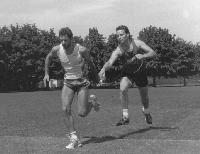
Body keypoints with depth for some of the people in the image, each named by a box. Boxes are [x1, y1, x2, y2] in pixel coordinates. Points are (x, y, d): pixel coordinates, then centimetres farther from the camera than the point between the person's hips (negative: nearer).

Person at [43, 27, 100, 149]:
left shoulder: (81, 50, -20)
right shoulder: (56, 50, -12)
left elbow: (90, 62, 0)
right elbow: (48, 58, 12)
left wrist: (96, 75, 14)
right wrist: (46, 73, 9)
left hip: (82, 81, -3)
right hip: (68, 82, 3)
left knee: (82, 113, -8)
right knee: (66, 109, -15)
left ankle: (92, 101, 27)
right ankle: (74, 138, -6)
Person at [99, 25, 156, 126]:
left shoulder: (137, 43, -23)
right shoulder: (118, 51, -25)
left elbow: (153, 53, -26)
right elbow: (110, 62, -40)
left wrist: (143, 56, -47)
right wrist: (103, 69, -62)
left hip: (140, 72, 1)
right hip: (127, 73, -1)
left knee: (144, 96, 13)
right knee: (123, 89, -29)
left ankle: (146, 112, 47)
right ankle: (125, 117, -17)